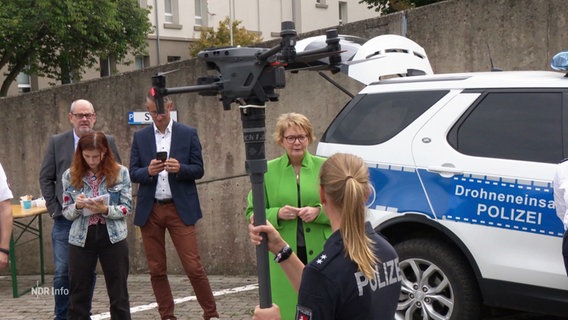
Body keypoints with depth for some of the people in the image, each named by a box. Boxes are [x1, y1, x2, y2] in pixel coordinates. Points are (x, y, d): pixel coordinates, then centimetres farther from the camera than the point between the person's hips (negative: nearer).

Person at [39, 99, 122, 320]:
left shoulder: (107, 142, 3)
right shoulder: (57, 142, 3)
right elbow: (45, 178, 7)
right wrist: (55, 208, 0)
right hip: (65, 219, 0)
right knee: (62, 273, -1)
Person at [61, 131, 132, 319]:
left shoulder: (120, 173, -3)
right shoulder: (70, 176, 1)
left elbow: (127, 208, -3)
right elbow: (67, 212, 4)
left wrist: (105, 210, -19)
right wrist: (78, 206, -17)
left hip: (113, 238, -1)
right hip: (81, 239, 1)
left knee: (119, 293, 6)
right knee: (79, 293, 6)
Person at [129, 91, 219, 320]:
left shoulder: (188, 134, 3)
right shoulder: (140, 137, 9)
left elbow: (198, 170, 2)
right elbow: (133, 173, 5)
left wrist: (180, 168, -19)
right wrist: (148, 171, -16)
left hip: (180, 209, -2)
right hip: (150, 210, 3)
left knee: (193, 267, -7)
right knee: (156, 269, 6)